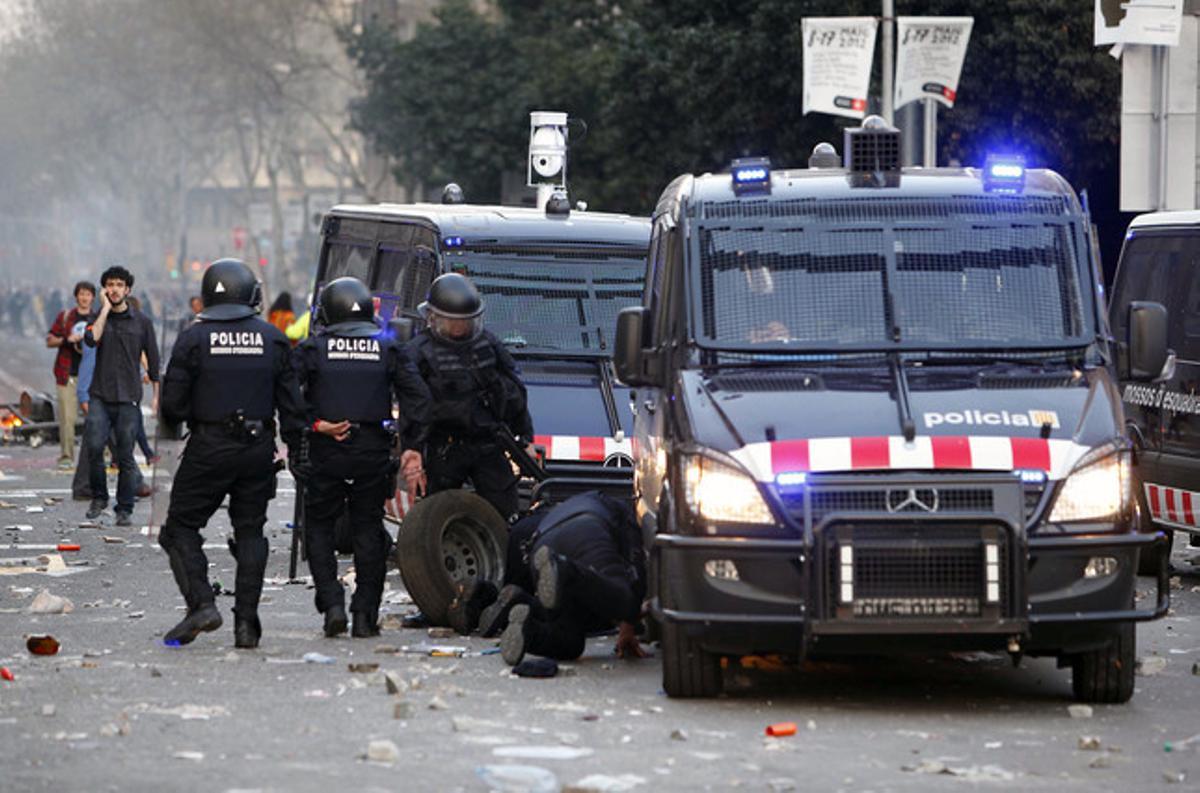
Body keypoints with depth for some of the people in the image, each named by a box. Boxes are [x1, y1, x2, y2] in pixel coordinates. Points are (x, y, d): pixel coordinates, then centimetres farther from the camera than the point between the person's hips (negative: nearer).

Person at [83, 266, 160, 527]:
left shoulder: (141, 321, 4)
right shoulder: (98, 317, 7)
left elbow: (152, 359, 10)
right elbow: (91, 339, -15)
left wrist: (157, 395, 8)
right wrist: (106, 309, -11)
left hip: (128, 398, -1)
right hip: (100, 396, 1)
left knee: (125, 456, 1)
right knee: (94, 446, -15)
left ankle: (124, 510, 10)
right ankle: (99, 497, 6)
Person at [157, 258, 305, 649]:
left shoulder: (194, 339, -6)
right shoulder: (273, 339, 2)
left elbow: (173, 403, -6)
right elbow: (291, 404, 3)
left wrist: (179, 420, 16)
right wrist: (296, 449, 10)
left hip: (208, 449, -3)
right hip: (258, 448, 3)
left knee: (182, 528, 7)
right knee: (250, 531, 10)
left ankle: (201, 604, -9)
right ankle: (246, 622, 6)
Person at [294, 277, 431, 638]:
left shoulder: (313, 349, -1)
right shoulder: (388, 348, 5)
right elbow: (418, 395, 0)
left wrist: (314, 423, -9)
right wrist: (413, 445, 2)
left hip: (326, 451, -2)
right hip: (373, 450, 2)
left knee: (319, 527, 11)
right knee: (368, 530, 9)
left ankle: (332, 604, -4)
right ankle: (365, 615, 6)